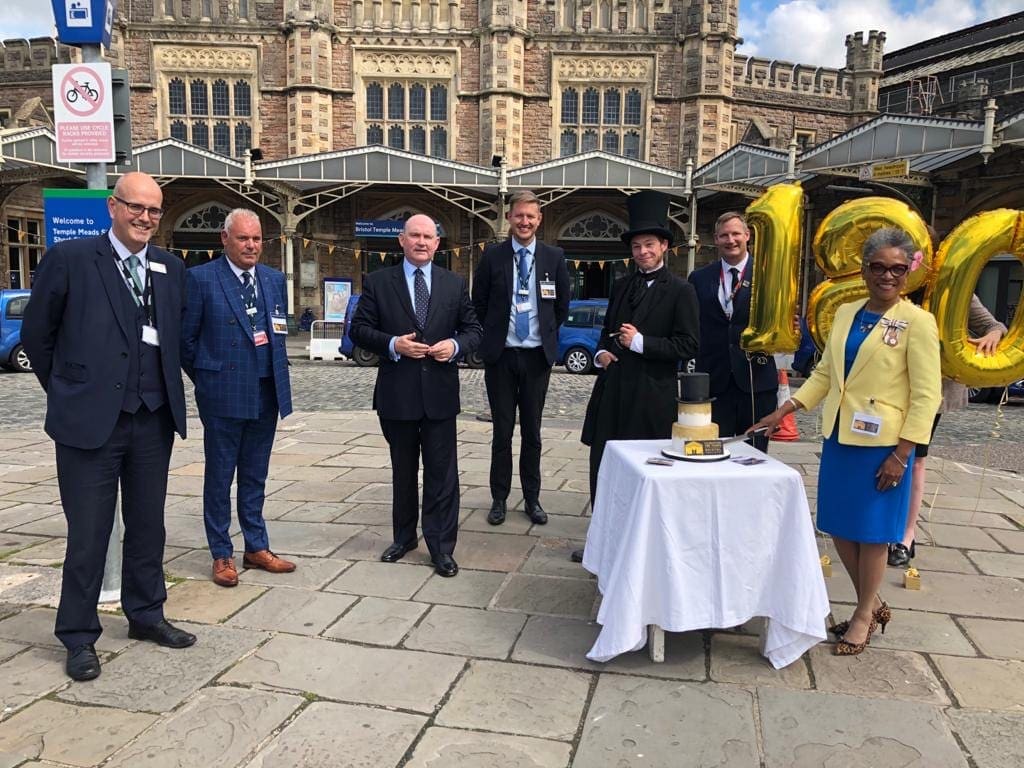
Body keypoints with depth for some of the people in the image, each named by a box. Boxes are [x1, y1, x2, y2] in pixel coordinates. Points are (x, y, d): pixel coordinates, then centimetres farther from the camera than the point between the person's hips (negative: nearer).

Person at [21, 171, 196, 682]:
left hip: (154, 420, 4)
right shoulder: (69, 259, -5)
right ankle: (79, 637, 21)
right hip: (91, 420, -4)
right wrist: (68, 389, 7)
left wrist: (164, 389, 12)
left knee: (148, 526, 15)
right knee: (88, 534, 5)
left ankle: (145, 615, 32)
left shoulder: (171, 270, 8)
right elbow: (36, 333, 2)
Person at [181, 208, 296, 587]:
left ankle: (256, 548, 26)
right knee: (219, 478, 7)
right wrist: (205, 379, 2)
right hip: (223, 395, -5)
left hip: (266, 394, 5)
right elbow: (186, 337, -3)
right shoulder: (201, 278, -7)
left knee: (255, 477, 15)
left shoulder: (274, 279, 9)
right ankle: (222, 555, 19)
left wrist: (278, 374, 10)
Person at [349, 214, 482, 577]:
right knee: (403, 470, 15)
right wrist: (392, 344, -16)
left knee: (442, 472, 2)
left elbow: (473, 329, 9)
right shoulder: (377, 282, 2)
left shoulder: (455, 284, 6)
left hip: (440, 393, 0)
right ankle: (404, 536, 32)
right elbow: (359, 329, 0)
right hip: (397, 393, 0)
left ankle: (441, 546, 12)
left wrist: (455, 345, -12)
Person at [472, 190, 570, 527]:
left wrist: (547, 335, 9)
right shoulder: (492, 256, -1)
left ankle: (532, 499, 21)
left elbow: (562, 305, 11)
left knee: (532, 431, 9)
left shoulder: (554, 257, 1)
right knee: (502, 430, 7)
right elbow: (479, 303, 6)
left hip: (537, 355, 1)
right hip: (501, 355, -1)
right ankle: (499, 499, 19)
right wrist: (493, 335, 5)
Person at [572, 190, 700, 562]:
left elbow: (687, 346, -9)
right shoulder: (620, 286, 14)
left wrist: (641, 342, -16)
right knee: (602, 465, 9)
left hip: (651, 395, -5)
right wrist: (601, 352, 3)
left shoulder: (680, 291, -4)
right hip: (612, 389, 6)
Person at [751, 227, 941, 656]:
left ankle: (864, 616, 25)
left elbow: (926, 395, -10)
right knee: (838, 526, 12)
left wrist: (901, 454, -15)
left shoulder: (917, 322, -8)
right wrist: (784, 410, 4)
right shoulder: (845, 314, 9)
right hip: (839, 438, 6)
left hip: (881, 444, -6)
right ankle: (873, 605, 32)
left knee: (871, 532, 6)